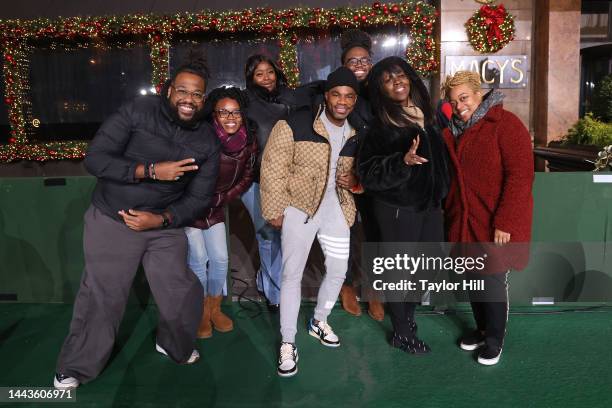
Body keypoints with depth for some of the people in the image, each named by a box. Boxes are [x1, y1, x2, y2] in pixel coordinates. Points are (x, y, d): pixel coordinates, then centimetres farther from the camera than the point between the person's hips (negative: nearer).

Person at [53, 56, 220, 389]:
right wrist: (151, 170, -26)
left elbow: (199, 197, -1)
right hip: (112, 220, -3)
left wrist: (161, 219, -15)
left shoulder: (206, 140, -1)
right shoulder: (137, 111, -12)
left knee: (182, 293, 6)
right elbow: (95, 159, -16)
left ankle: (175, 345, 38)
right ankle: (76, 369, 28)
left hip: (165, 226, 3)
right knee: (101, 298, 4)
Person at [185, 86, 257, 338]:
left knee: (220, 258, 5)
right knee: (198, 259, -3)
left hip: (216, 207, 4)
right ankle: (202, 313, 16)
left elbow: (246, 178, 2)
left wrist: (221, 199, -4)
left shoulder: (248, 143, -11)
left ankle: (215, 308, 25)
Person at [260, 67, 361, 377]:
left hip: (336, 210, 6)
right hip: (300, 208, -5)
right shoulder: (297, 124, -13)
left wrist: (353, 180, -1)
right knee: (292, 274, -3)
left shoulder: (355, 134, 7)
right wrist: (275, 209, -13)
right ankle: (288, 342, 11)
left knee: (338, 270, 13)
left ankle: (319, 322, 38)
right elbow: (274, 166, -12)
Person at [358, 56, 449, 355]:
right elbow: (368, 173, -17)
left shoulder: (426, 115, 5)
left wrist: (440, 195, 19)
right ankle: (402, 333, 27)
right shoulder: (380, 126, -11)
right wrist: (402, 162, -31)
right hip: (397, 210, -6)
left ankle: (407, 316, 39)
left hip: (430, 206, 6)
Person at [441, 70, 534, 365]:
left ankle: (494, 340, 21)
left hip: (495, 224, -6)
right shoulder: (453, 131, 12)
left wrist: (505, 222, -21)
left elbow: (520, 175, -17)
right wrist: (449, 213, 7)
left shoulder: (505, 124, -11)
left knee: (492, 281, 1)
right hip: (465, 221, 6)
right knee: (472, 279, 15)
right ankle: (482, 328, 35)